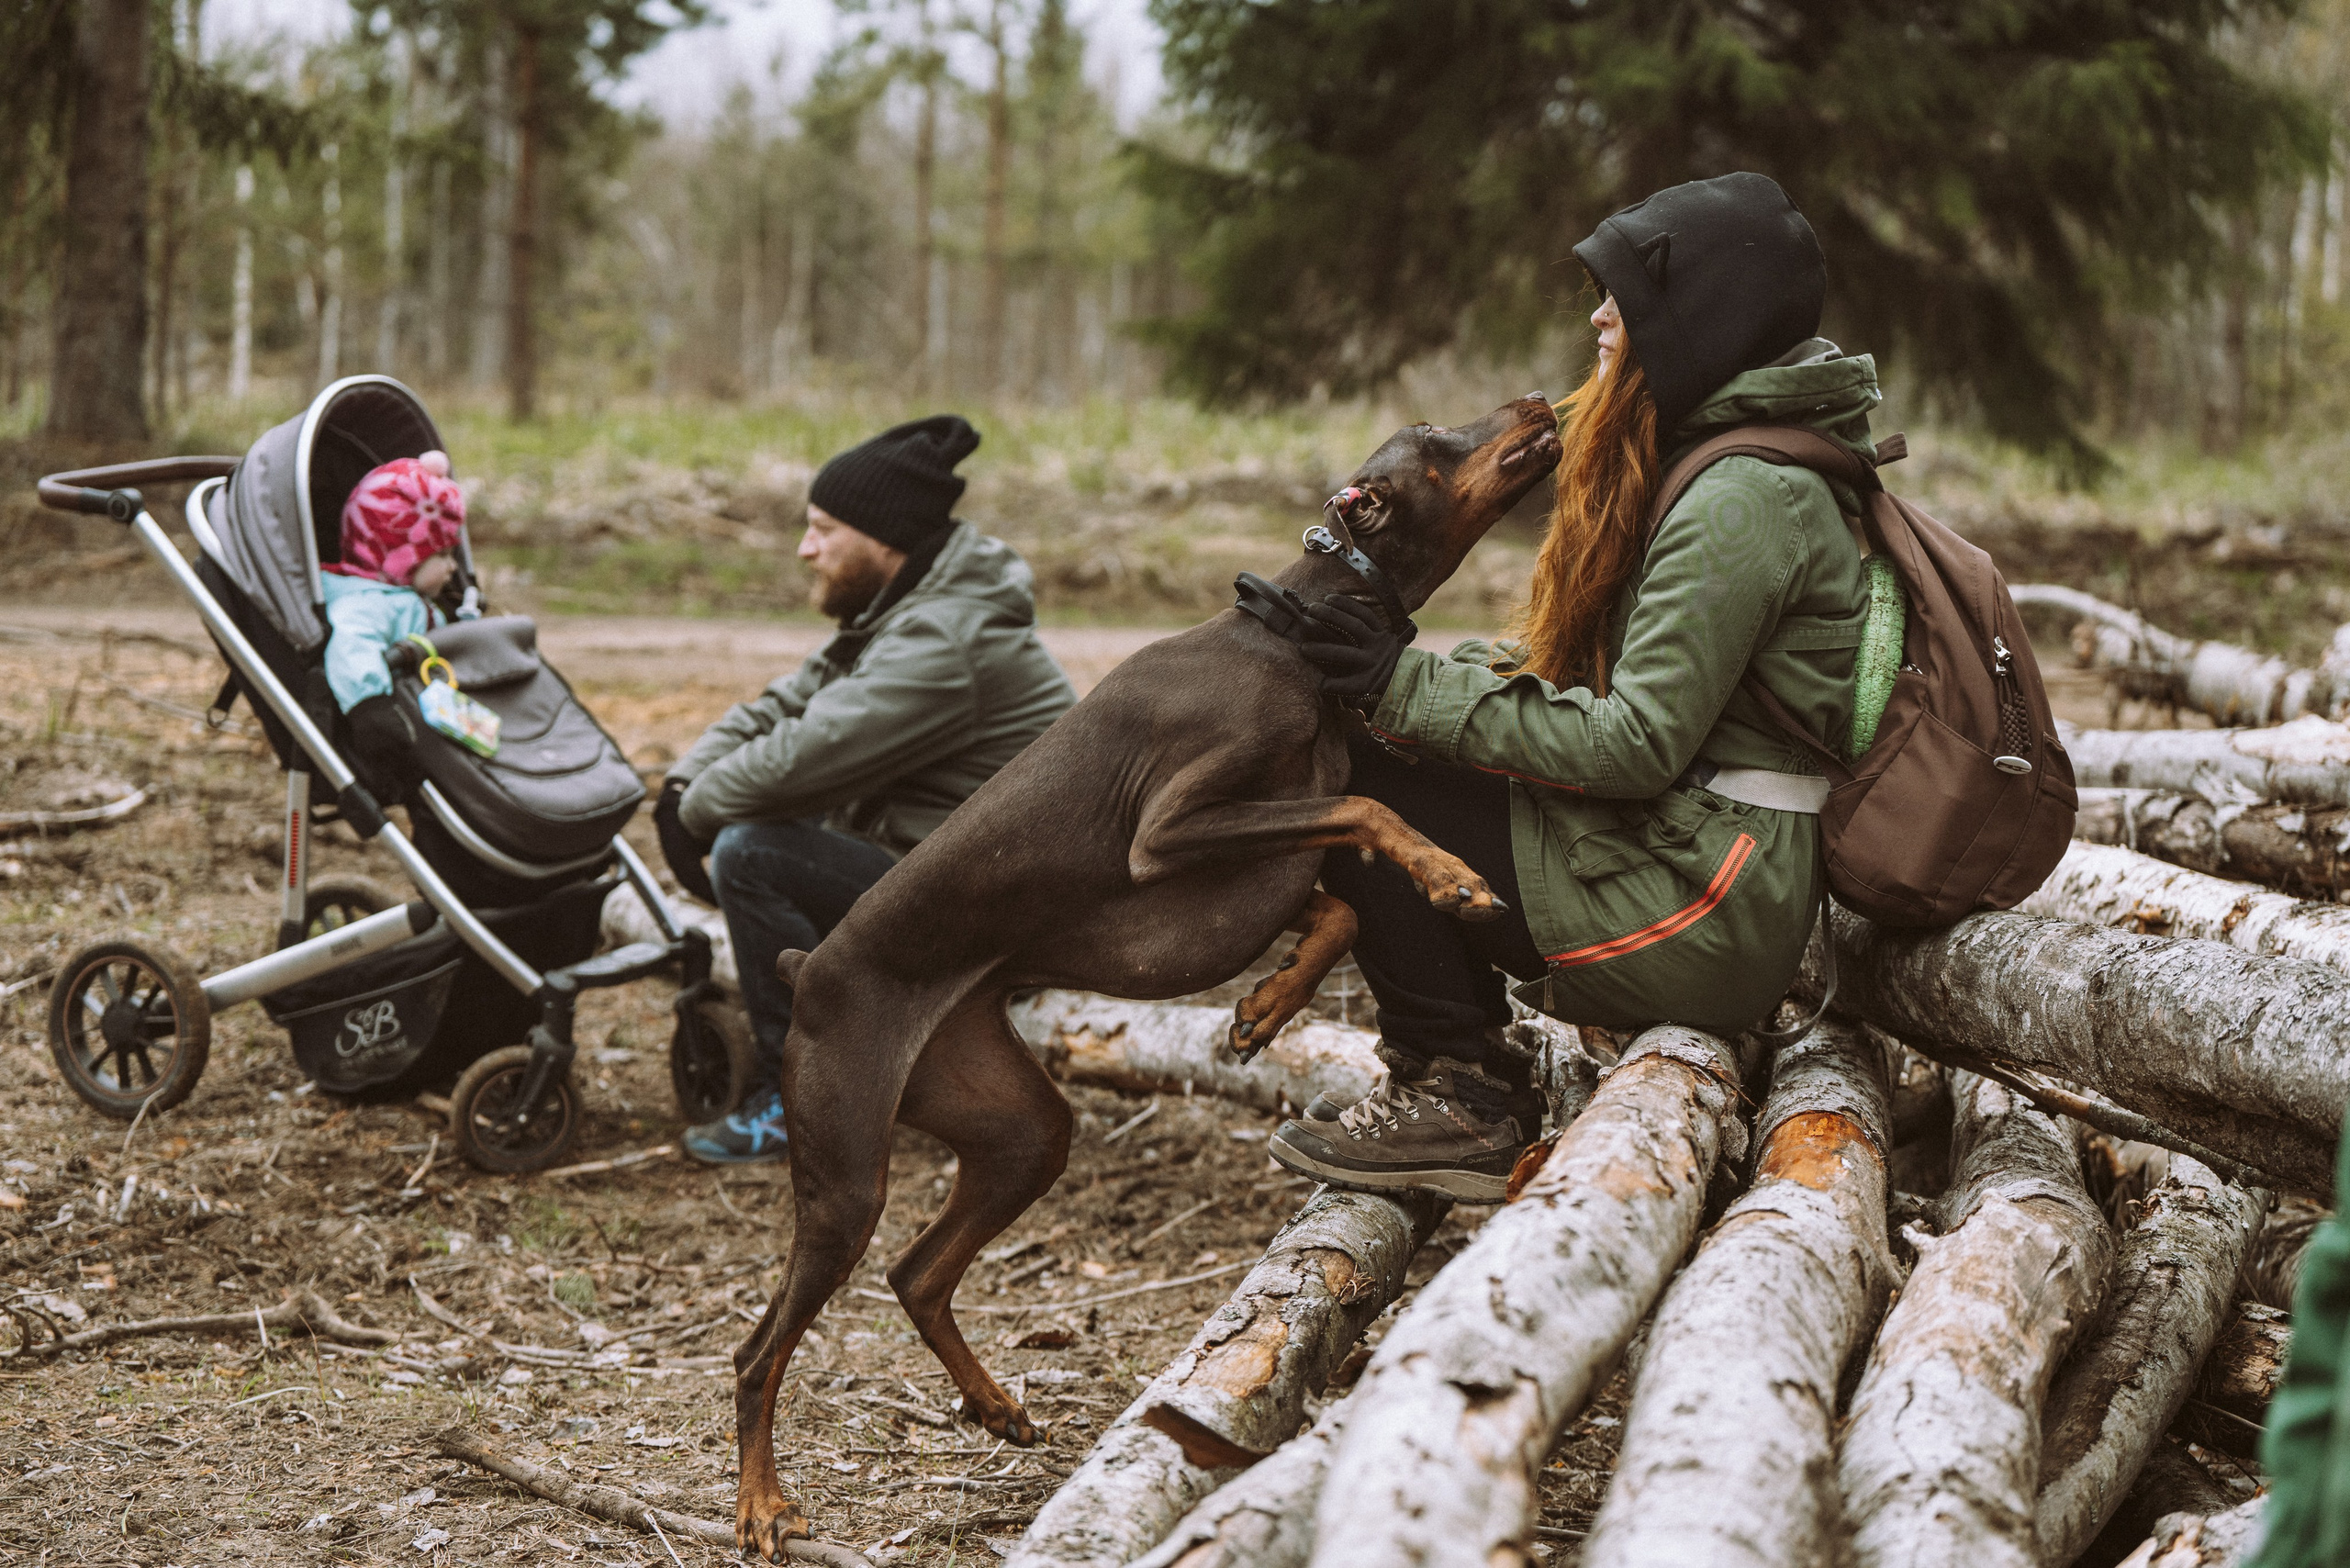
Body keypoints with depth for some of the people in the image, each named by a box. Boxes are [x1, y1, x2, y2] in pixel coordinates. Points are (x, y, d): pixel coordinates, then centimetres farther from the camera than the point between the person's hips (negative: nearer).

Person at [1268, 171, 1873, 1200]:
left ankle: (1456, 1096, -3)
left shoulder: (1743, 498, -18)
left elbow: (1636, 742, -23)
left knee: (1365, 790, -10)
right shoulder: (1710, 464, 15)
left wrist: (1411, 689, -19)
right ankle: (1467, 1079, 10)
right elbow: (1575, 669, 14)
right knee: (1398, 752, 11)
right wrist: (1417, 671, 3)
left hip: (1698, 911, -10)